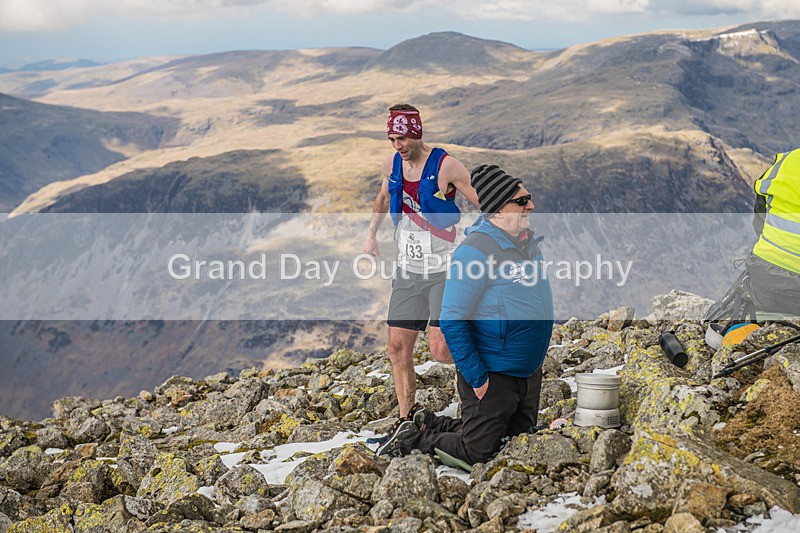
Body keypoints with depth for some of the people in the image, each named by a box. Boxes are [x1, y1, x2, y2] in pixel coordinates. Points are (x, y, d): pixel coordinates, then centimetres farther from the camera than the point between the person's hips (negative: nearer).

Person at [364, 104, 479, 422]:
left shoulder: (446, 166, -13)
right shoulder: (391, 164, 5)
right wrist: (372, 235, 22)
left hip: (444, 270, -5)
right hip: (407, 270, 5)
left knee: (441, 351, -14)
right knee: (398, 348, 0)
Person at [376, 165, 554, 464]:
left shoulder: (528, 240, 5)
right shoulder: (475, 251, -23)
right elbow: (452, 321, -22)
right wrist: (476, 378, -21)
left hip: (529, 372, 9)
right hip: (493, 374, -9)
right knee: (478, 453, -4)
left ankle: (432, 424, 32)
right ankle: (413, 439, 18)